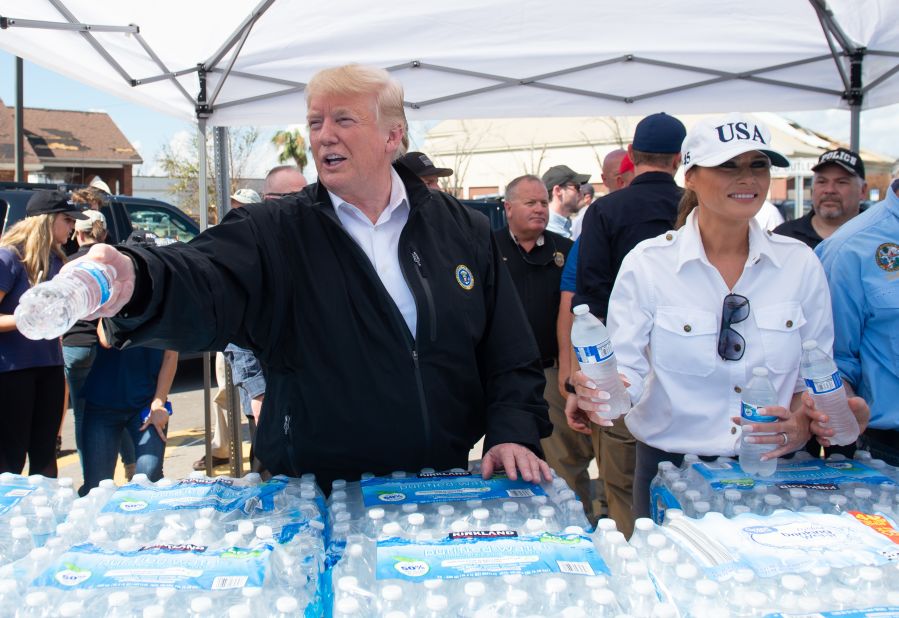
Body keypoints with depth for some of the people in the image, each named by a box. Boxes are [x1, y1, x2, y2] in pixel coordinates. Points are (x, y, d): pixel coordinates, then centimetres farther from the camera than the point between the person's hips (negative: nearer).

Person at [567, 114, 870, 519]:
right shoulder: (646, 263, -8)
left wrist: (804, 419, -14)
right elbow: (626, 369, -10)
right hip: (671, 468, -2)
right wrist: (597, 392, -31)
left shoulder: (800, 263, 0)